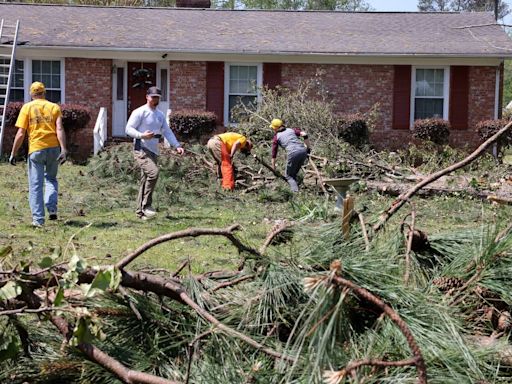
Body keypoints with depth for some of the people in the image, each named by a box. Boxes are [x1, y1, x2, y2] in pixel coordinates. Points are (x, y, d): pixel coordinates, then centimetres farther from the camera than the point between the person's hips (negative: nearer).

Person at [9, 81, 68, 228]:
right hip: (53, 148, 2)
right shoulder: (54, 107, 8)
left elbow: (20, 133, -2)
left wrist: (13, 153, 3)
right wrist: (63, 149, -10)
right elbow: (59, 129, -5)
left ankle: (38, 219, 1)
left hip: (36, 150, -2)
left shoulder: (27, 108, 4)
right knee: (51, 179, 22)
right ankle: (52, 208, 3)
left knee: (35, 185, 4)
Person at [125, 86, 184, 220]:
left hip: (153, 151, 8)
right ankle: (146, 205, -20)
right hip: (141, 149, -8)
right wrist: (142, 135, -24)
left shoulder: (160, 115, 18)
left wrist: (177, 145, 4)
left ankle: (140, 211, 13)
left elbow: (167, 131, 17)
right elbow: (128, 129, -8)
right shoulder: (139, 112, -5)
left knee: (146, 180, 8)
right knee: (153, 172, -26)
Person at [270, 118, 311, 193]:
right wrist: (308, 148, 14)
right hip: (303, 151, 4)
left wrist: (273, 168, 29)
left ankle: (295, 191, -11)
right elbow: (304, 135, 8)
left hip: (292, 153, -4)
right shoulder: (291, 130, 25)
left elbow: (274, 154, 21)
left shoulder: (276, 137, 18)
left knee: (289, 176, 9)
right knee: (294, 173, 25)